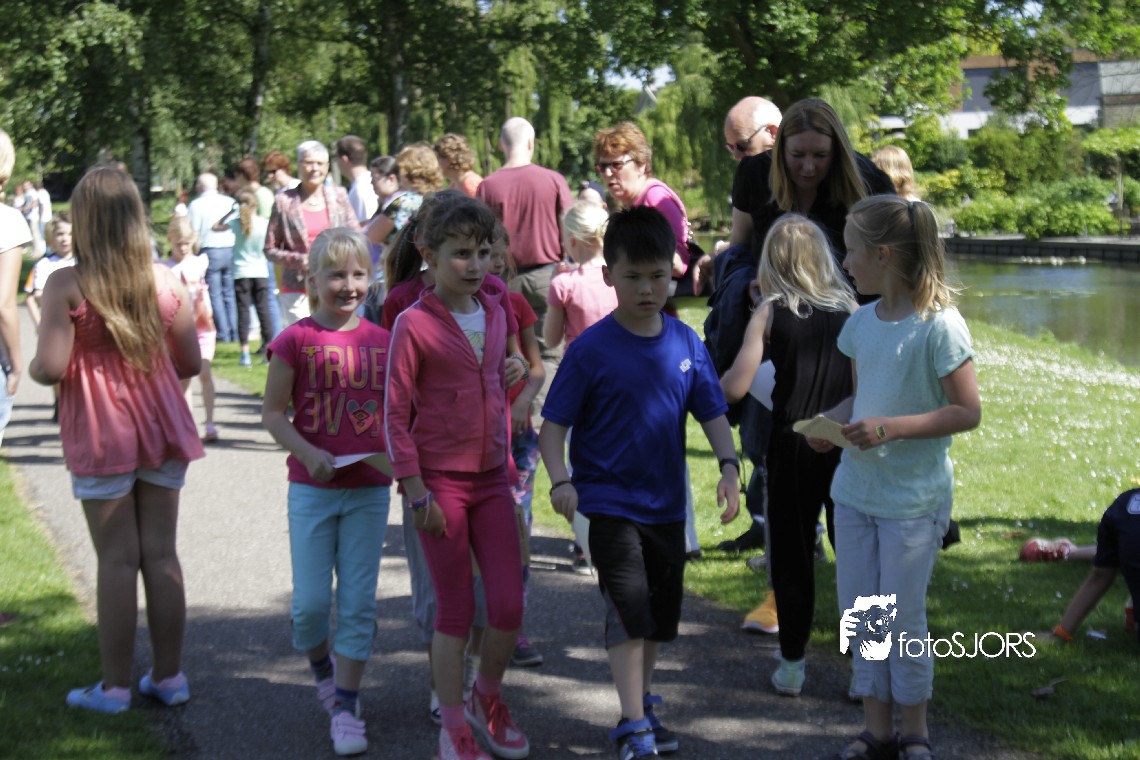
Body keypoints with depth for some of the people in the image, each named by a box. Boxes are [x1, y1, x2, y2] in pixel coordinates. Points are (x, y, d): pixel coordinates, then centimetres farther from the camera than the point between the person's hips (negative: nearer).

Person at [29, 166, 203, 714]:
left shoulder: (67, 285, -12)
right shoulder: (166, 280, -1)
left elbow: (50, 368, -16)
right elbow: (190, 363, 4)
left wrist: (30, 366, 6)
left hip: (101, 436, -3)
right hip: (162, 427, 3)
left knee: (117, 559, 3)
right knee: (161, 553, 10)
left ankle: (115, 685, 11)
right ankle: (168, 676, 18)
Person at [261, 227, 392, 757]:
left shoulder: (382, 341, 2)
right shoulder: (296, 341, -7)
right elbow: (273, 413, -4)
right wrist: (308, 453, -18)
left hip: (369, 489, 2)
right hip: (312, 489, -2)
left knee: (358, 602, 3)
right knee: (310, 601, 1)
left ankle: (346, 705, 12)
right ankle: (320, 665, 33)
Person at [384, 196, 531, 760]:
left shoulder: (495, 311, 6)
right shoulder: (414, 324, -11)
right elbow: (395, 414, -10)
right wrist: (416, 492, -13)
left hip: (492, 479, 5)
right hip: (441, 481, -5)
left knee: (508, 606, 2)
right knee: (455, 611, 2)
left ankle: (487, 699, 29)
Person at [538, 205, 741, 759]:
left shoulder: (685, 343, 0)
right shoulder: (591, 349, -13)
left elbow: (712, 413, 4)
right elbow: (553, 424, -11)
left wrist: (728, 466, -11)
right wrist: (560, 480, -26)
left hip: (667, 503, 5)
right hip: (609, 502, -5)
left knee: (660, 615, 16)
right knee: (628, 612, -11)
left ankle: (643, 702, 36)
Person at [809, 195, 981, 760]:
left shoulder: (939, 326, -16)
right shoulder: (861, 322, 4)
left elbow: (968, 412, -15)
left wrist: (892, 429, -22)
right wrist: (828, 421, -5)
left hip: (914, 496, -6)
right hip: (855, 487, 6)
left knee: (903, 618, 3)